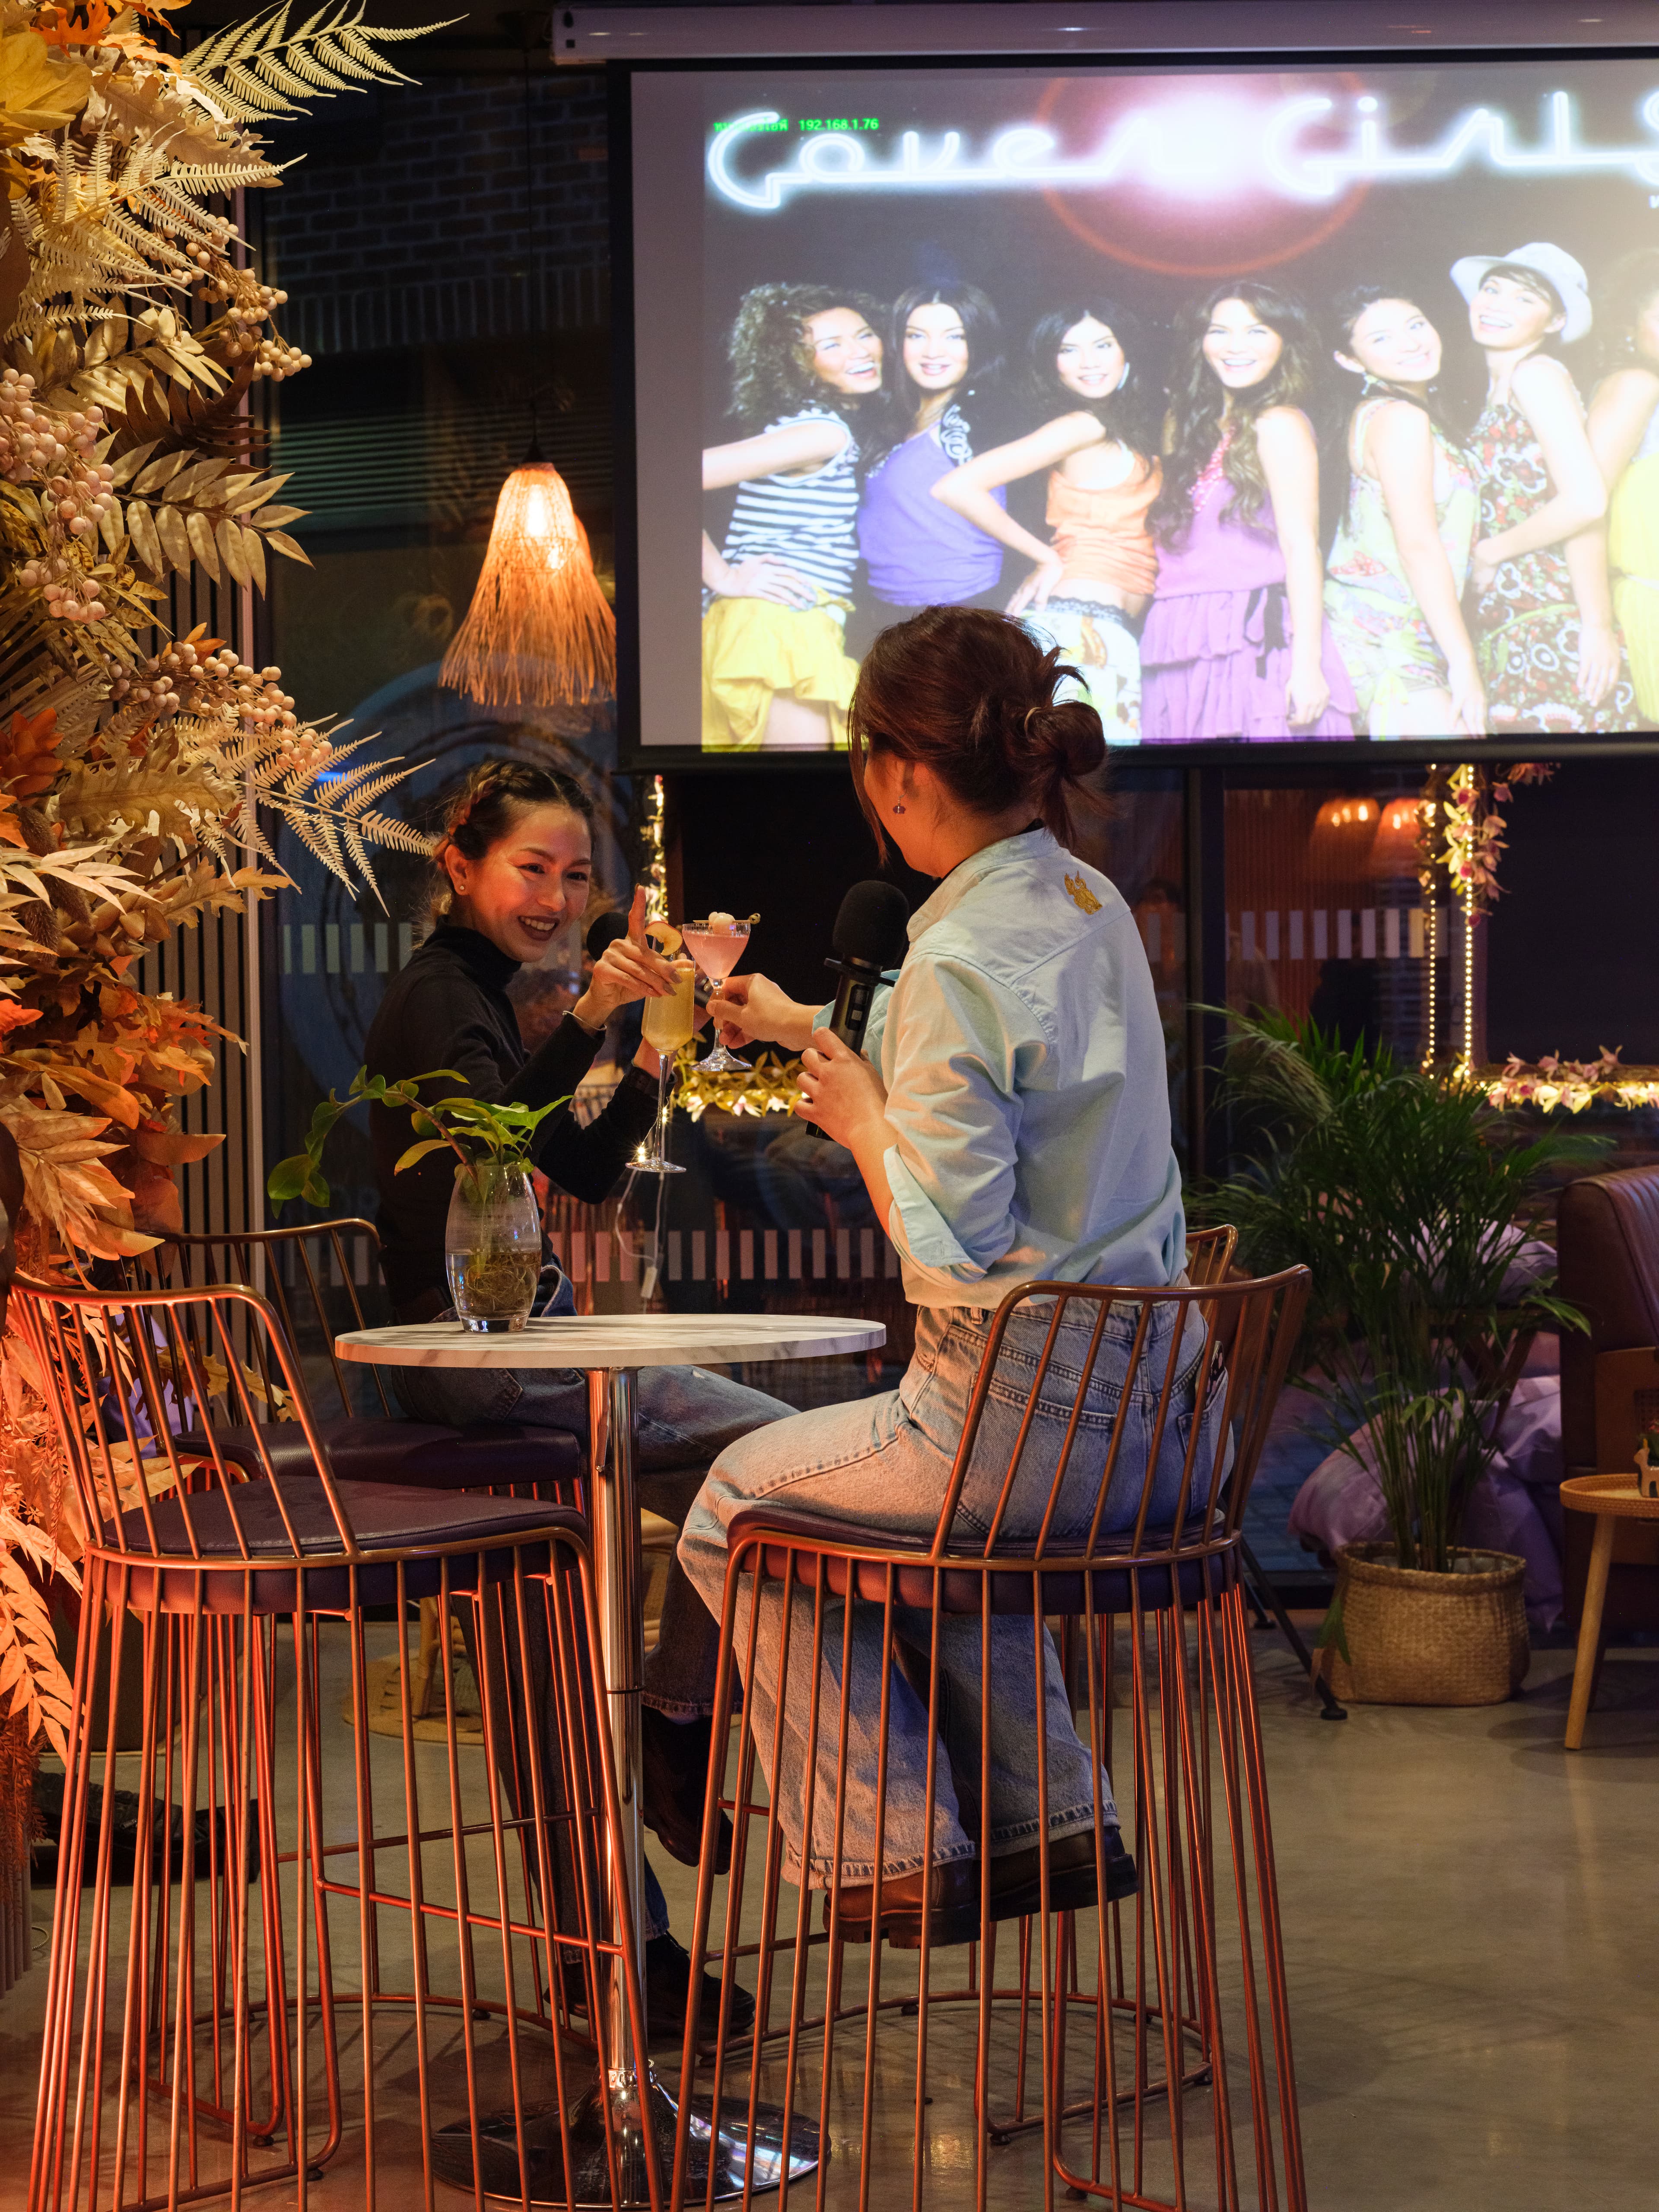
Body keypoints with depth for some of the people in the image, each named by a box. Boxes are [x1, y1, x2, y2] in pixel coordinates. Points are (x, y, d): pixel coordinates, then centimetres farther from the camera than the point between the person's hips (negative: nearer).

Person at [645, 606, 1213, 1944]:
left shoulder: (963, 960, -21)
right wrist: (812, 1032, 37)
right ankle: (1047, 1817, 32)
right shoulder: (1093, 908, 7)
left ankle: (887, 1849, 20)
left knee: (737, 1503, 16)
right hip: (1146, 1422, 9)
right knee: (940, 1499, 38)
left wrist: (861, 1122, -5)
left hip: (1024, 1420, -8)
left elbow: (950, 1242, -22)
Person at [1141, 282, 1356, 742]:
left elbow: (1300, 546, -9)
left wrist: (1308, 664, -16)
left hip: (1255, 647, -6)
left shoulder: (1279, 424, -2)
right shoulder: (1191, 425, 19)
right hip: (1187, 652, 6)